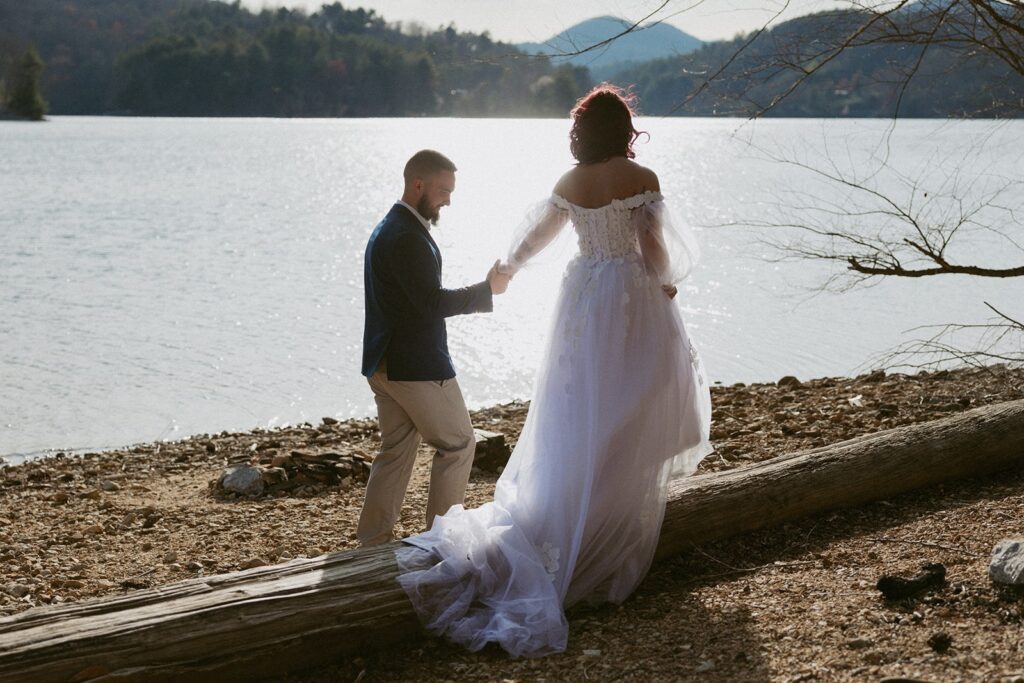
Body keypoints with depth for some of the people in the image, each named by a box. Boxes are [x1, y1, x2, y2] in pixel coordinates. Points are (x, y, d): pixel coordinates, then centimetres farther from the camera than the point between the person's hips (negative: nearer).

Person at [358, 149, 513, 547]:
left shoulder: (386, 230, 14)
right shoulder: (407, 238, -19)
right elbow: (432, 303, -23)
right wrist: (488, 290, -15)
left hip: (382, 363, 10)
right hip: (417, 366, -10)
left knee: (396, 450, 14)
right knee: (458, 443, 5)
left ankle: (372, 541, 16)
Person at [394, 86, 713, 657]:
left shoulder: (568, 184, 4)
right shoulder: (642, 179, -10)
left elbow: (534, 236, 19)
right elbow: (654, 247, -10)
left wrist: (506, 271, 37)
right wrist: (666, 284, 12)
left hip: (583, 299, 4)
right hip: (632, 296, -4)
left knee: (581, 411, 11)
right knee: (632, 411, 5)